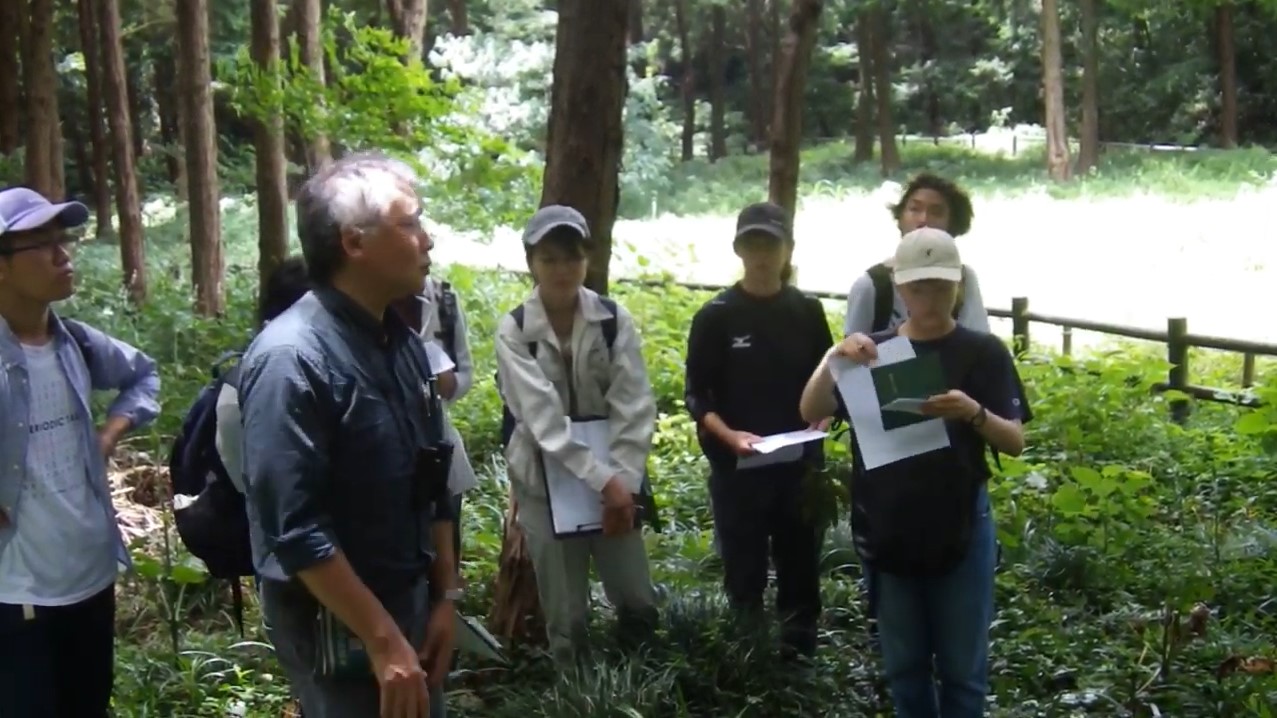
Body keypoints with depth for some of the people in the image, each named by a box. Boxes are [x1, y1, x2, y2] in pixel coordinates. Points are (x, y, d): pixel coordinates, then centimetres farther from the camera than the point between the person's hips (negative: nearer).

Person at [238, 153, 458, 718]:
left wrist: (444, 596, 9)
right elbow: (295, 529, -24)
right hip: (336, 623, -7)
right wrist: (383, 640, -21)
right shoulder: (291, 358, -21)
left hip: (409, 604, 7)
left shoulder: (402, 343, 4)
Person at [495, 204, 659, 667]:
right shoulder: (514, 330, -10)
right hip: (545, 481, -1)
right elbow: (544, 418, -19)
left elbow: (634, 407, -8)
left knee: (638, 602, 4)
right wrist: (602, 480, -24)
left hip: (615, 478, 2)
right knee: (566, 615, 3)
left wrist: (623, 481, -17)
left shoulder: (614, 319, -5)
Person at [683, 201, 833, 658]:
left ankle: (801, 660, 22)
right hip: (737, 466, -2)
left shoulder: (808, 312, 4)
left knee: (801, 573, 10)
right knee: (744, 580, 4)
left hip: (800, 464, 3)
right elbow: (697, 396, -3)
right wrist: (729, 435, -20)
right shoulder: (716, 316, -4)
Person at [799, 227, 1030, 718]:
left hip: (960, 530, -2)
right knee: (903, 664, 15)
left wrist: (974, 414, -28)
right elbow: (811, 412, -7)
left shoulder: (983, 353, -4)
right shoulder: (874, 351, 2)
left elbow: (1015, 442, -7)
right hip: (887, 531, 2)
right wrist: (834, 358, -25)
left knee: (962, 665, 8)